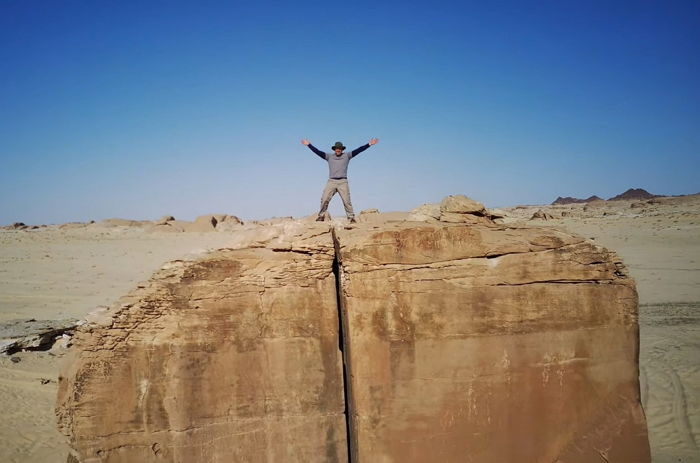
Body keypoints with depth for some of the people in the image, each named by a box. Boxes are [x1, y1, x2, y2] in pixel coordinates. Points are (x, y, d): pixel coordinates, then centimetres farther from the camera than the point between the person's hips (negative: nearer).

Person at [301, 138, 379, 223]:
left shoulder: (347, 156, 10)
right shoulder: (329, 156, 13)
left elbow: (358, 150, 4)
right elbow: (318, 151, 9)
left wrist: (369, 144, -3)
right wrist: (308, 144, 3)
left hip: (343, 182, -1)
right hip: (331, 181, 1)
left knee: (347, 201, -7)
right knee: (324, 199, -7)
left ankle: (351, 217, -4)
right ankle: (321, 216, 5)